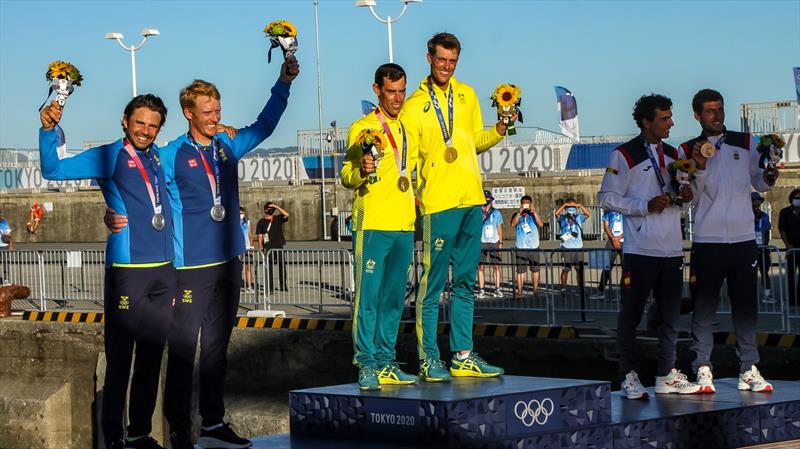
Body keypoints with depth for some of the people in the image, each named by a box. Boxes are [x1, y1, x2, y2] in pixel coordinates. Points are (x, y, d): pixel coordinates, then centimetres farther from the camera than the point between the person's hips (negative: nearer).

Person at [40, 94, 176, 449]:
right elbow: (53, 170, -9)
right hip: (127, 270, -6)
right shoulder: (108, 157, 0)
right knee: (120, 358, -4)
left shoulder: (162, 158, 14)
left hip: (165, 271, 6)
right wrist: (49, 130, -20)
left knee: (152, 357, 11)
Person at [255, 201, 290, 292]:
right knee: (269, 267, 0)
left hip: (279, 247, 1)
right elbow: (260, 235, 5)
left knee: (282, 265, 1)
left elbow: (286, 215, -7)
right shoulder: (261, 222, 7)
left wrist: (277, 207, -7)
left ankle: (283, 285, 8)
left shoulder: (278, 219, 11)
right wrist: (260, 247, -3)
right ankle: (270, 287, 3)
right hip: (268, 248, -1)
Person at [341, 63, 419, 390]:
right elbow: (347, 177, -8)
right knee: (368, 297, -8)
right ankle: (366, 365, -5)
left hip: (404, 227, 6)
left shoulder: (409, 129, 16)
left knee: (394, 299, 9)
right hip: (372, 226, -6)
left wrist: (416, 195, 17)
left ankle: (386, 362, 15)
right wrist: (361, 171, -27)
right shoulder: (362, 128, -2)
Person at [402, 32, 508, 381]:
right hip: (438, 203, -6)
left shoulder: (467, 95, 13)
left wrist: (499, 131, 2)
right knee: (432, 284, -4)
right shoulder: (414, 105, -4)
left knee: (465, 283, 11)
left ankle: (463, 357, 18)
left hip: (471, 199, 6)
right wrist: (413, 193, -19)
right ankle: (429, 360, 1)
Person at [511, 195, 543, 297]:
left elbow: (541, 224, -5)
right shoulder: (517, 215, 10)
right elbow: (513, 224, -8)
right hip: (520, 247, -1)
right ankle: (519, 291, -4)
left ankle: (535, 289, 11)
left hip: (533, 246, 1)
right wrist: (520, 212, -14)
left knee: (535, 269, 2)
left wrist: (534, 212, -12)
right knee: (520, 270, -5)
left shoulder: (534, 215, 12)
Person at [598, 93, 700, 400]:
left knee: (670, 314, 9)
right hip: (639, 250, -6)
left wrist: (683, 195, 1)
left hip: (672, 249, 6)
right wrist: (646, 206, -16)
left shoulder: (674, 154, 16)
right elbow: (606, 197, -6)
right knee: (631, 314, -2)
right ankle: (628, 376, 5)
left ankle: (667, 375, 17)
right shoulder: (624, 155, -3)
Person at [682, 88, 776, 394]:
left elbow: (758, 182, 12)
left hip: (744, 239, 2)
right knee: (704, 306, -1)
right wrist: (699, 167, -16)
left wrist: (768, 179, -10)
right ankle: (703, 368, 2)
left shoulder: (745, 143, 10)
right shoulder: (688, 150, 4)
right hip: (707, 240, -2)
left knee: (746, 306, 4)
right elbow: (689, 197, -1)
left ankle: (749, 369, 9)